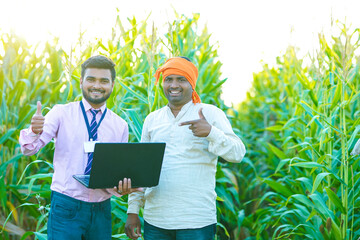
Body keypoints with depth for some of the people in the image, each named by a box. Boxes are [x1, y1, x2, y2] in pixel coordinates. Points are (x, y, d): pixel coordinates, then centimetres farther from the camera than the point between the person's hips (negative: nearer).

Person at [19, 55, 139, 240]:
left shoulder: (120, 126, 7)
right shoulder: (62, 113, 0)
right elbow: (29, 148, -10)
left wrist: (122, 188, -13)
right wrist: (34, 131, -32)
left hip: (101, 210, 3)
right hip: (66, 206, -3)